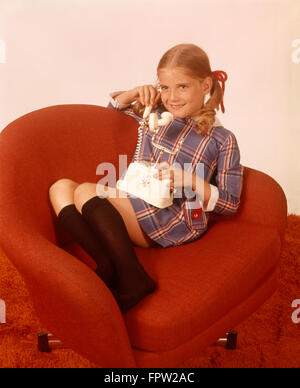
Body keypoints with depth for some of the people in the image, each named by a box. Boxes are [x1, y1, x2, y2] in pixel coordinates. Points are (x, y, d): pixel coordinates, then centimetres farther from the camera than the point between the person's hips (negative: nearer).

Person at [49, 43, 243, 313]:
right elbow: (112, 108, 32)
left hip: (177, 221, -7)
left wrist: (189, 180, -15)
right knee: (60, 188, -11)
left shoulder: (222, 140, 2)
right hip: (137, 210, 7)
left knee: (86, 192, -23)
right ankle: (107, 268, -29)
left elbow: (231, 203, 0)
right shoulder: (154, 114, 17)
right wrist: (135, 94, 11)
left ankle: (132, 281, -27)